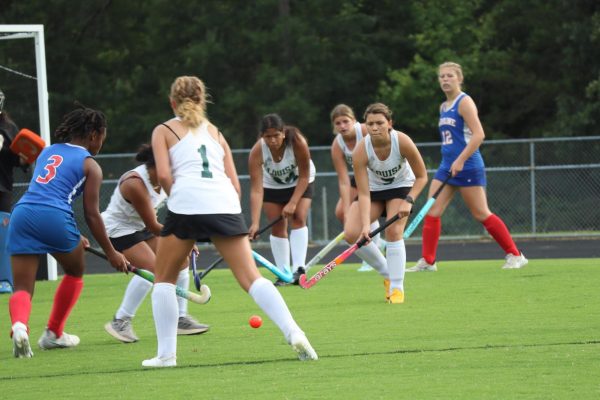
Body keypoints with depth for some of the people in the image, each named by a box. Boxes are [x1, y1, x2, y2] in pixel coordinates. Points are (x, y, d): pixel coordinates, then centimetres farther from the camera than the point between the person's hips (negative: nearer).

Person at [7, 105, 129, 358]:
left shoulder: (48, 152, 25)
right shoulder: (90, 165, 9)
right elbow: (91, 215, 5)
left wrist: (73, 237, 39)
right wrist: (111, 253, 14)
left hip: (22, 213, 4)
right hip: (55, 218, -4)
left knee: (22, 288, 3)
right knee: (75, 273, 25)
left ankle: (19, 326, -30)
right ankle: (53, 334, 28)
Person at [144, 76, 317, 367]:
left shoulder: (164, 131, 17)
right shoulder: (215, 132, 27)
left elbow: (163, 174, 0)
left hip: (186, 203, -3)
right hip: (225, 202, 3)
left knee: (164, 278, 15)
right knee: (251, 277, -2)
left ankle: (166, 353, 7)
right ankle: (293, 333, -20)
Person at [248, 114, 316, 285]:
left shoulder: (298, 143, -36)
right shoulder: (257, 152, -34)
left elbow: (304, 176, -23)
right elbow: (256, 190, -36)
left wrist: (293, 203, -31)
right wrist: (255, 223, -42)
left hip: (299, 182, -1)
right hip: (272, 185, 1)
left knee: (298, 218, -18)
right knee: (278, 227, -4)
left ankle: (298, 269, -25)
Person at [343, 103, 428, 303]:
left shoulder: (402, 142, -29)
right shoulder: (361, 151, -28)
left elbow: (421, 176, -15)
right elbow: (364, 193, -26)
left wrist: (409, 201, -29)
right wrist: (366, 224, -37)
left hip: (401, 187, -2)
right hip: (374, 189, 2)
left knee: (393, 231, -25)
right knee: (351, 233, -14)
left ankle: (397, 287, -13)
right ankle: (387, 273, 7)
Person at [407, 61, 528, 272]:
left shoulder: (464, 102, -10)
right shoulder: (443, 107, 15)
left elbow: (478, 135, -19)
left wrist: (460, 160, -24)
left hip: (467, 166, -8)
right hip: (447, 165, 8)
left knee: (481, 214, -5)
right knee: (431, 212, -1)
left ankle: (515, 255, 5)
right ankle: (427, 261, 3)